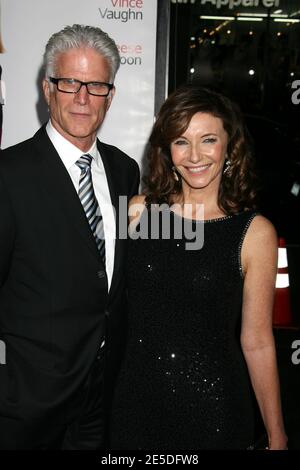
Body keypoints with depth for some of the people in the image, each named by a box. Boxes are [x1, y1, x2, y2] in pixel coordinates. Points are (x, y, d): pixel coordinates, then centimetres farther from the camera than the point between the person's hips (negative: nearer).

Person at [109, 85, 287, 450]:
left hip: (213, 406, -2)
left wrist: (276, 436, -1)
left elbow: (257, 342, -6)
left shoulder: (255, 232, -11)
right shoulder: (139, 209, -4)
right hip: (136, 400, 2)